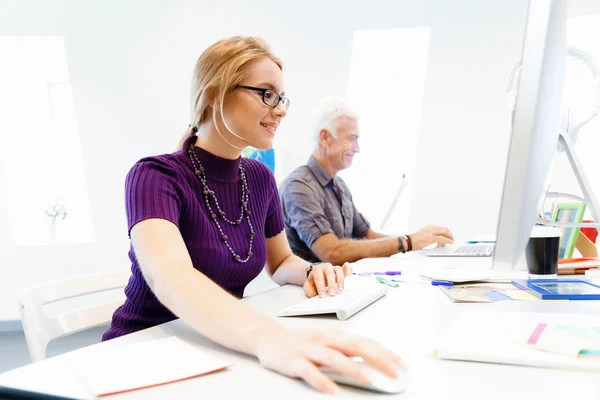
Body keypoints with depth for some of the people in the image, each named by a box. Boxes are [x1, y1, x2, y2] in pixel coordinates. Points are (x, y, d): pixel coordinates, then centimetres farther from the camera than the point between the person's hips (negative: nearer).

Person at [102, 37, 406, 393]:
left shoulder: (260, 178, 0)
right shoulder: (155, 176, -18)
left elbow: (280, 262, 10)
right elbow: (168, 275, -36)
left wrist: (310, 272, -13)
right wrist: (268, 337, -53)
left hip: (219, 350, 5)